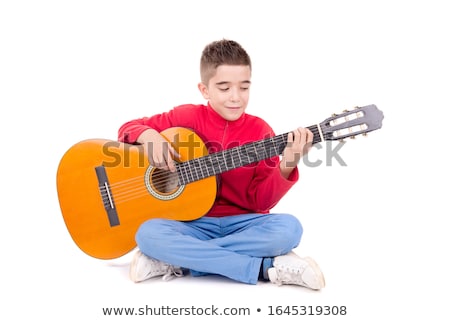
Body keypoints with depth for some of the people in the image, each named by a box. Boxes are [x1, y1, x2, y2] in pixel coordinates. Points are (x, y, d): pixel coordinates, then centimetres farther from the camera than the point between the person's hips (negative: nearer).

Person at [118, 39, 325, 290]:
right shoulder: (187, 117, 0)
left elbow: (261, 202, -5)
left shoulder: (260, 131, -2)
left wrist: (285, 168, -23)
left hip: (242, 223, 0)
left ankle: (177, 262, -22)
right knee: (148, 233, -30)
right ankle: (266, 267, -25)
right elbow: (129, 128, 7)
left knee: (289, 227, -30)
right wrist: (150, 136, -16)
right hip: (195, 223, 0)